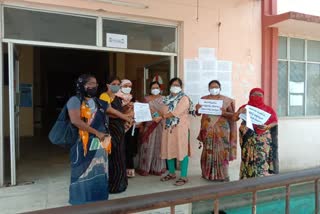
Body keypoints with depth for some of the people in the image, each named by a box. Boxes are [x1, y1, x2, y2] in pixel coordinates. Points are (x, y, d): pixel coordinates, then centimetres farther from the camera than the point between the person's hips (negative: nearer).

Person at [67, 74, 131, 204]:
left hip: (100, 143, 7)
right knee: (84, 173, 3)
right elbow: (75, 121, -21)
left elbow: (115, 112, 19)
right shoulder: (75, 100, -8)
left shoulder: (99, 102, 13)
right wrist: (97, 133, -20)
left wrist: (130, 120, 19)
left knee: (98, 172, 14)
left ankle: (98, 199, 28)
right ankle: (81, 202, 20)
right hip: (84, 144, -6)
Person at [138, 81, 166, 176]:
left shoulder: (163, 99, 8)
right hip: (148, 125, 0)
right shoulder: (146, 99, 7)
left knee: (158, 145, 4)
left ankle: (158, 168, 16)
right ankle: (145, 168, 11)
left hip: (160, 125, 1)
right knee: (148, 146, 1)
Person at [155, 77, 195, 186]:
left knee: (182, 151, -4)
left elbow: (175, 113, -17)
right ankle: (171, 173, 26)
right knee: (169, 150, 11)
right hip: (168, 127, 7)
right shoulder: (168, 99, 16)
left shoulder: (184, 98, -7)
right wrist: (160, 117, -8)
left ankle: (184, 177, 3)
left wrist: (161, 117, -13)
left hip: (180, 128, -7)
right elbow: (164, 112, 12)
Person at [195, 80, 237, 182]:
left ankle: (222, 175, 11)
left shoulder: (226, 100, 2)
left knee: (221, 151, -1)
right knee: (208, 151, 5)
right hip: (207, 129, 2)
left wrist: (224, 113, -19)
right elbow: (198, 113, 6)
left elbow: (232, 114, 1)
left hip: (221, 129, -1)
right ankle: (208, 174, 17)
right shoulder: (204, 99, 7)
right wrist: (197, 109, -16)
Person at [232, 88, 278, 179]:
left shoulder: (268, 109, 3)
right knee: (249, 159, 3)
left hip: (263, 140, 0)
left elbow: (275, 122, 3)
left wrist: (267, 127, -16)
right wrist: (239, 111, -21)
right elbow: (234, 118, -2)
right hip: (249, 140, 1)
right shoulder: (245, 107, 5)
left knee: (262, 160, -4)